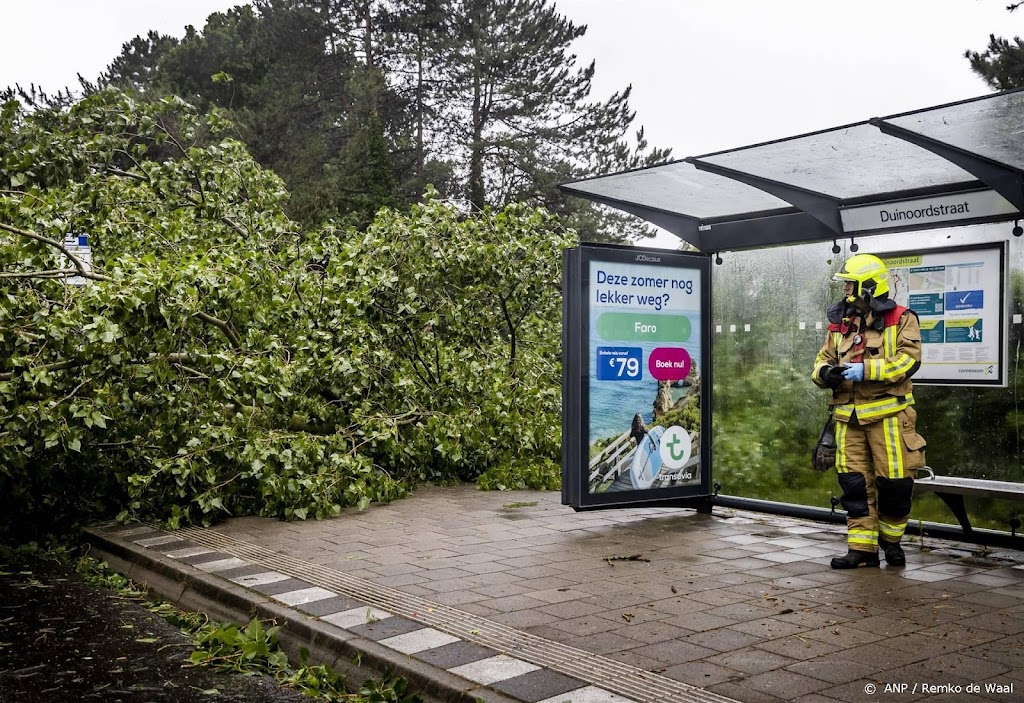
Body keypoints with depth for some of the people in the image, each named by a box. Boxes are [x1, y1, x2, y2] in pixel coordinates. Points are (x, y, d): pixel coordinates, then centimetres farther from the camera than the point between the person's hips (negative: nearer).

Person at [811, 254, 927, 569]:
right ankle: (862, 547, 11)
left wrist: (867, 370, -22)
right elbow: (823, 358, 17)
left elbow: (908, 359, -13)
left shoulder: (901, 319, -2)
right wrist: (825, 372, -6)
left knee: (894, 481, 1)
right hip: (848, 416, 5)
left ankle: (891, 540, 24)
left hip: (888, 414, -5)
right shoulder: (839, 323, 15)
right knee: (854, 482, 4)